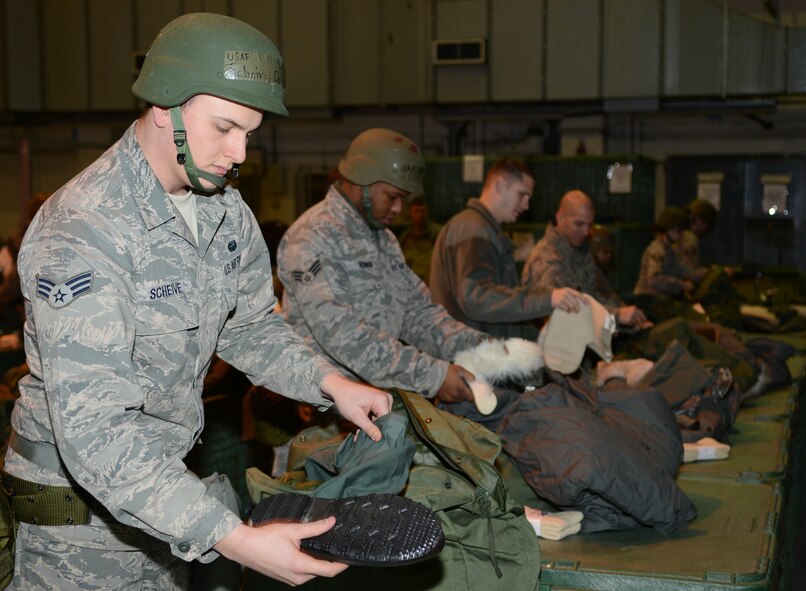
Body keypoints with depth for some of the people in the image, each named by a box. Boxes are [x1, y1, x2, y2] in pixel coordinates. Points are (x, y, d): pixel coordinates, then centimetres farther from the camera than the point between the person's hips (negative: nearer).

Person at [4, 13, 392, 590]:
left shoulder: (227, 211, -2)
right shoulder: (81, 231, -29)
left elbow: (250, 327, 12)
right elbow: (93, 433, -35)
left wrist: (329, 381, -7)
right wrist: (233, 539, -42)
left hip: (168, 484, 7)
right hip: (81, 508, -7)